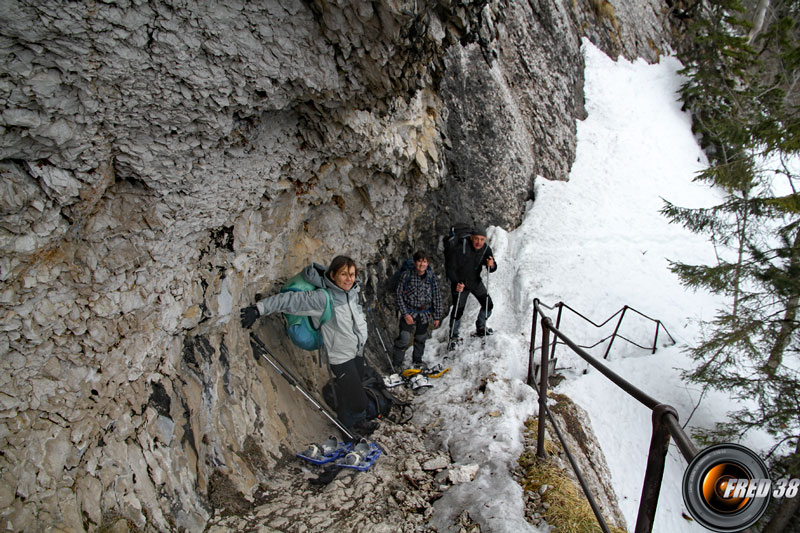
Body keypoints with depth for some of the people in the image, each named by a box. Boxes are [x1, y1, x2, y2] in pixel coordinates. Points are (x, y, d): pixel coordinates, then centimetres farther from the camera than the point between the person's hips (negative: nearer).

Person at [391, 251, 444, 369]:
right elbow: (399, 294, -8)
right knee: (404, 338, -14)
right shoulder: (406, 275, -13)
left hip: (425, 313, 3)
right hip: (409, 312, -3)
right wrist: (405, 313, -13)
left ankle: (417, 361, 39)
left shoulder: (432, 277, -6)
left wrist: (437, 316, 0)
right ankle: (395, 363, 5)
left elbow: (437, 297, 1)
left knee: (420, 338, 16)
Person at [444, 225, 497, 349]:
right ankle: (453, 337, 12)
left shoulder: (486, 249, -11)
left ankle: (480, 328, 34)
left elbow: (493, 268, -3)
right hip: (460, 283, -5)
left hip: (476, 282, 5)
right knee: (458, 310, -8)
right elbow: (449, 267, -19)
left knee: (488, 305, 8)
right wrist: (456, 282, -29)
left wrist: (491, 265, -27)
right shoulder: (458, 247, -26)